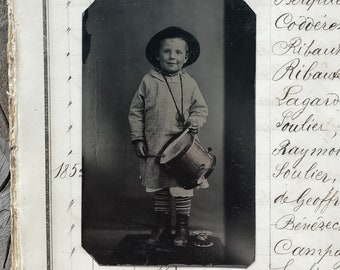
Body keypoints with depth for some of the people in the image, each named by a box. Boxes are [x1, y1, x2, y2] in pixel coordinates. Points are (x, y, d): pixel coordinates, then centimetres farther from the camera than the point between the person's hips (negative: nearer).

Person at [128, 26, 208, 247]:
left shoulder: (189, 83, 1)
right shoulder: (149, 81, 0)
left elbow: (201, 107, 8)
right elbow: (136, 111, 4)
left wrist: (195, 121, -14)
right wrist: (138, 138, 0)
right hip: (155, 146, 1)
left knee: (183, 187, 5)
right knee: (159, 188, 11)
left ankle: (183, 227, 21)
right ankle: (163, 225, 28)